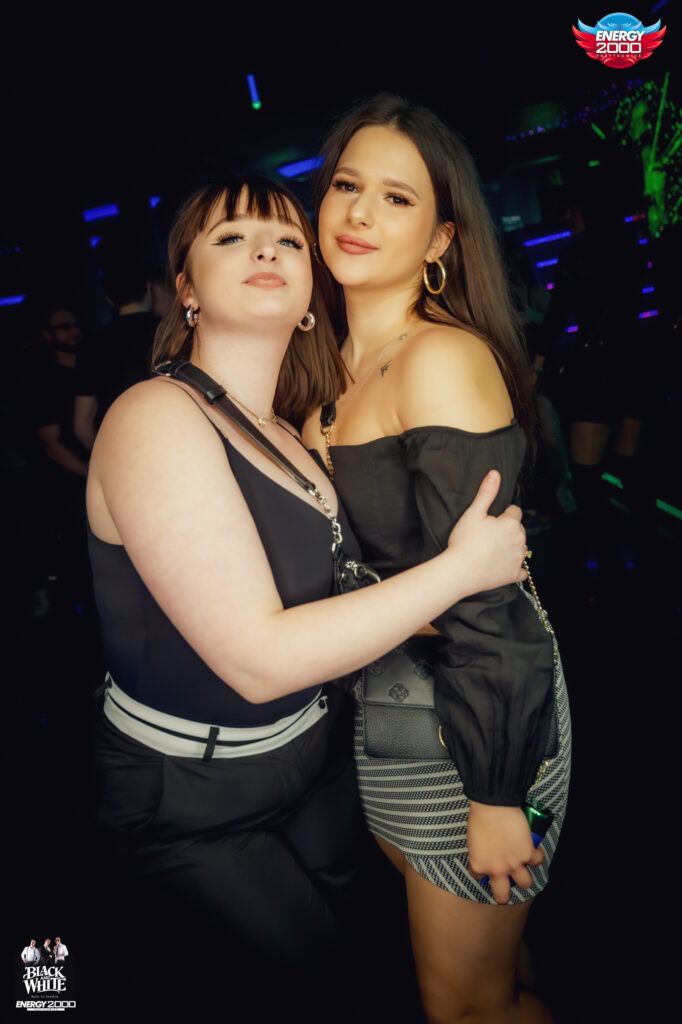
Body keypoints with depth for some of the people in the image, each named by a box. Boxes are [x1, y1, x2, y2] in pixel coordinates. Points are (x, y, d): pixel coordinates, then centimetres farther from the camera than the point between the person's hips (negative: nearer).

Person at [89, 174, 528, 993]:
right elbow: (258, 659, -30)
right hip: (190, 802, -7)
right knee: (312, 959, 14)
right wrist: (461, 567, -25)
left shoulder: (292, 439, 2)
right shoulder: (155, 418, -24)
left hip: (317, 753, 7)